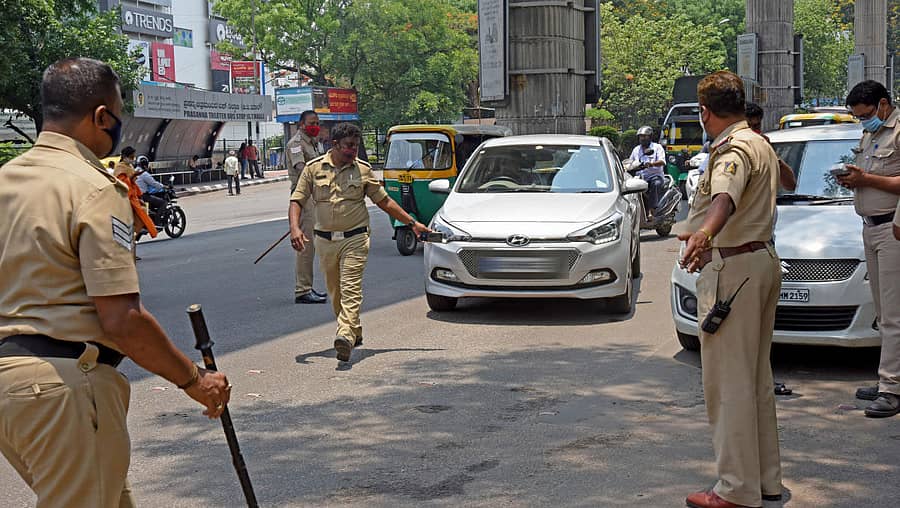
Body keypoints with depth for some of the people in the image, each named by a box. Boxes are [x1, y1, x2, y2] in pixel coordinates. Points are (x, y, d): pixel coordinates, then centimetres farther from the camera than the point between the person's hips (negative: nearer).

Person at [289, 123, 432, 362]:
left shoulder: (363, 170, 4)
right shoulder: (313, 169, 2)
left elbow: (384, 201, 12)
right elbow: (297, 201, 2)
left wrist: (412, 223, 9)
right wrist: (295, 228, -16)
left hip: (355, 239, -2)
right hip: (325, 240, 2)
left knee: (350, 289, -15)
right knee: (335, 291, 10)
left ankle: (345, 335, -26)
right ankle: (354, 332, 27)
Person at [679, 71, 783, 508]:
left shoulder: (733, 149, -15)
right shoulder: (761, 144, 19)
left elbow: (726, 196, -38)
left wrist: (704, 233, -57)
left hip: (733, 267, -11)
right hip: (764, 259, 11)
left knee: (729, 380, -7)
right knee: (757, 375, 16)